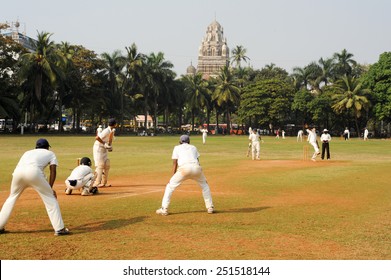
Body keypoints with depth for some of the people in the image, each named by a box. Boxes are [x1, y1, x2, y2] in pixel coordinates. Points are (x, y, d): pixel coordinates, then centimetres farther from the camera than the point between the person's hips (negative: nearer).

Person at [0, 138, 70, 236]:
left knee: (12, 197, 25)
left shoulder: (28, 152, 39)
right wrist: (50, 188, 12)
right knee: (50, 198, 7)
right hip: (33, 171, -4)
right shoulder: (50, 153, 29)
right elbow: (53, 171, 14)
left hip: (18, 171, 4)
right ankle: (59, 229, 2)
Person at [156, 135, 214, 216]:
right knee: (204, 185, 27)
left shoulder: (177, 148, 24)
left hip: (184, 168, -3)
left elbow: (175, 163, 16)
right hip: (196, 167, 3)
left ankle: (164, 209, 1)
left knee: (170, 186, 10)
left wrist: (173, 176, 17)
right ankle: (210, 207, 25)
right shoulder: (193, 147, 31)